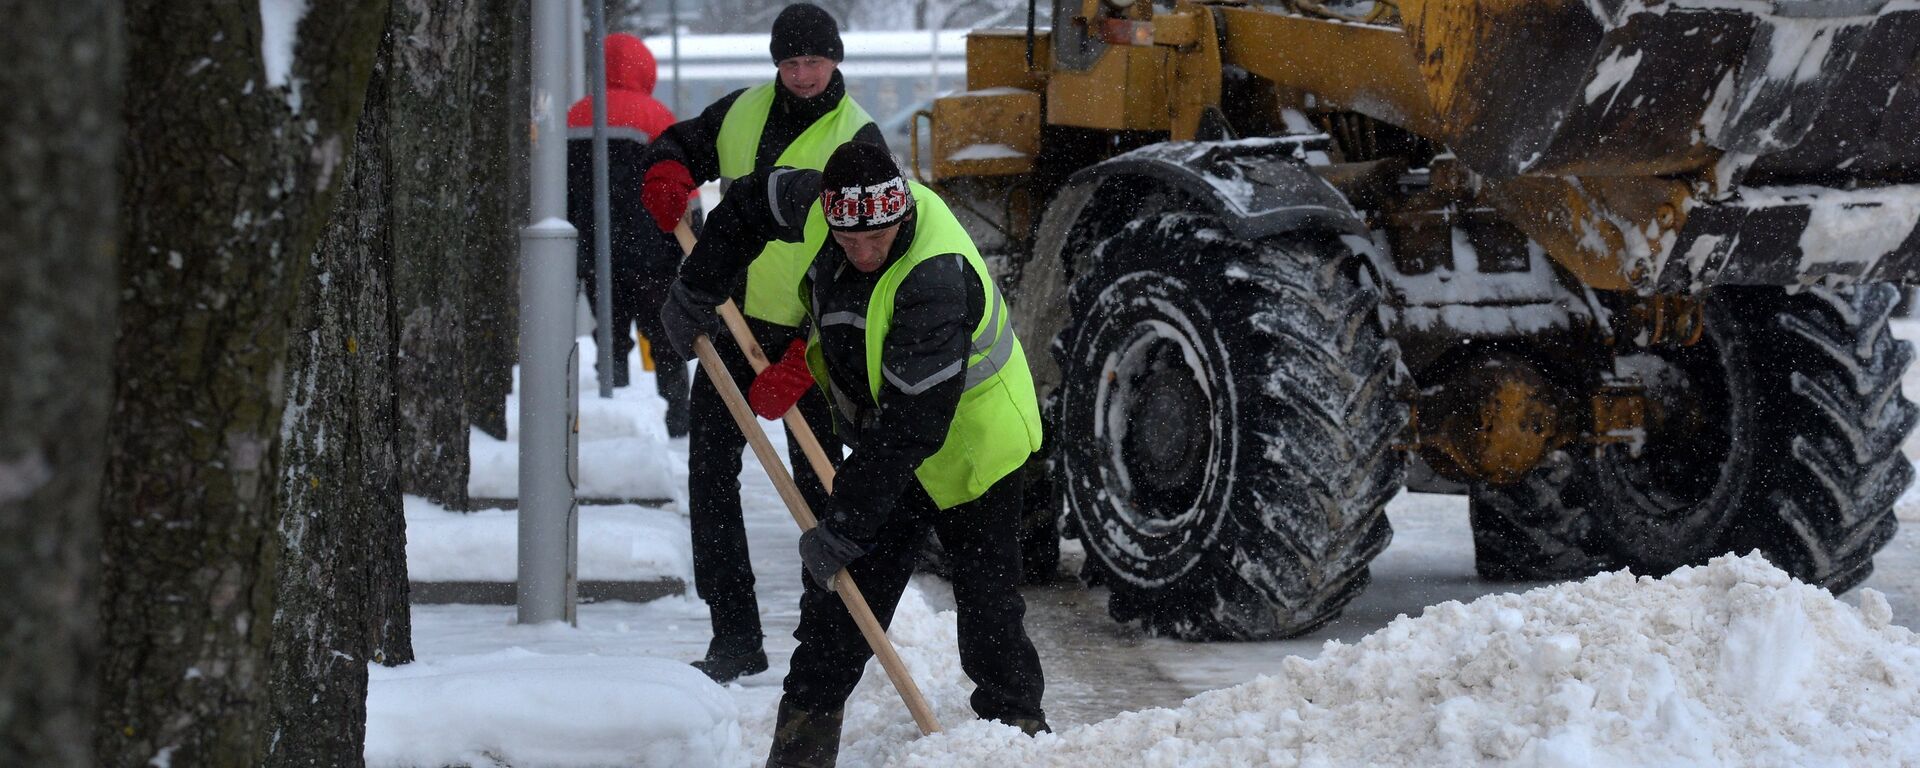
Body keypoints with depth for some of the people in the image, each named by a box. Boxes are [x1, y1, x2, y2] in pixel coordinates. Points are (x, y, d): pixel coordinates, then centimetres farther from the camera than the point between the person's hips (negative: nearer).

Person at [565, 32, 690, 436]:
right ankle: (678, 422, 4)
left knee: (611, 341, 10)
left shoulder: (574, 118, 9)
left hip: (593, 255, 4)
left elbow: (562, 190, 14)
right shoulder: (654, 116, -7)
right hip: (648, 252, -4)